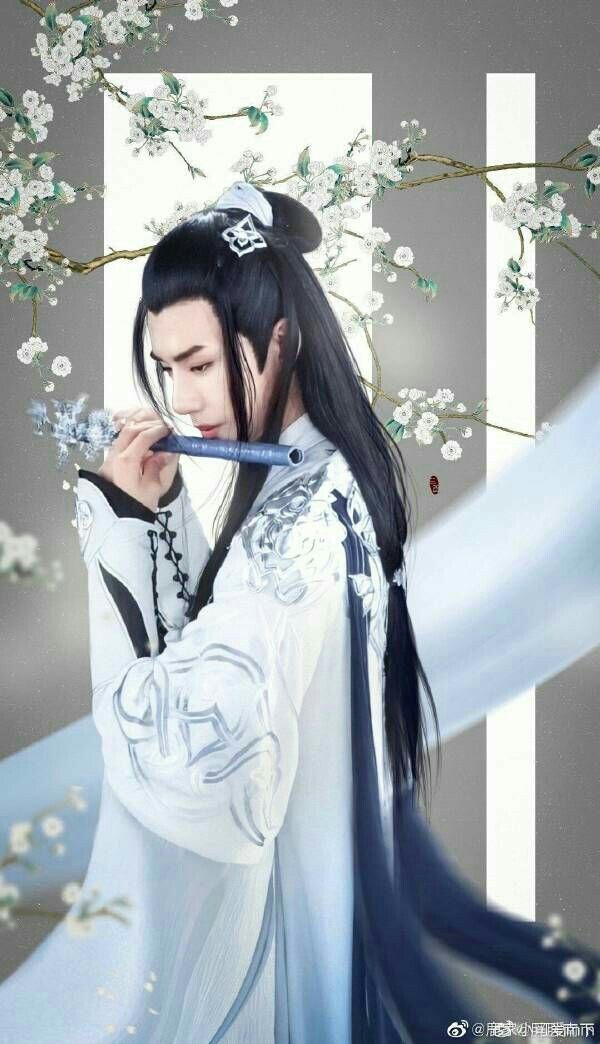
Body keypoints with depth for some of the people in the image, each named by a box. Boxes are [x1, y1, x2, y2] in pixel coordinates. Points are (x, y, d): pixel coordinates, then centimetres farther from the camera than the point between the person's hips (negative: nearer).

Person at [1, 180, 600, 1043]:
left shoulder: (299, 512, -28)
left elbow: (192, 732, -34)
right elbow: (218, 627, 11)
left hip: (286, 864, -9)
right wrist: (149, 513, -2)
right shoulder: (321, 470, 2)